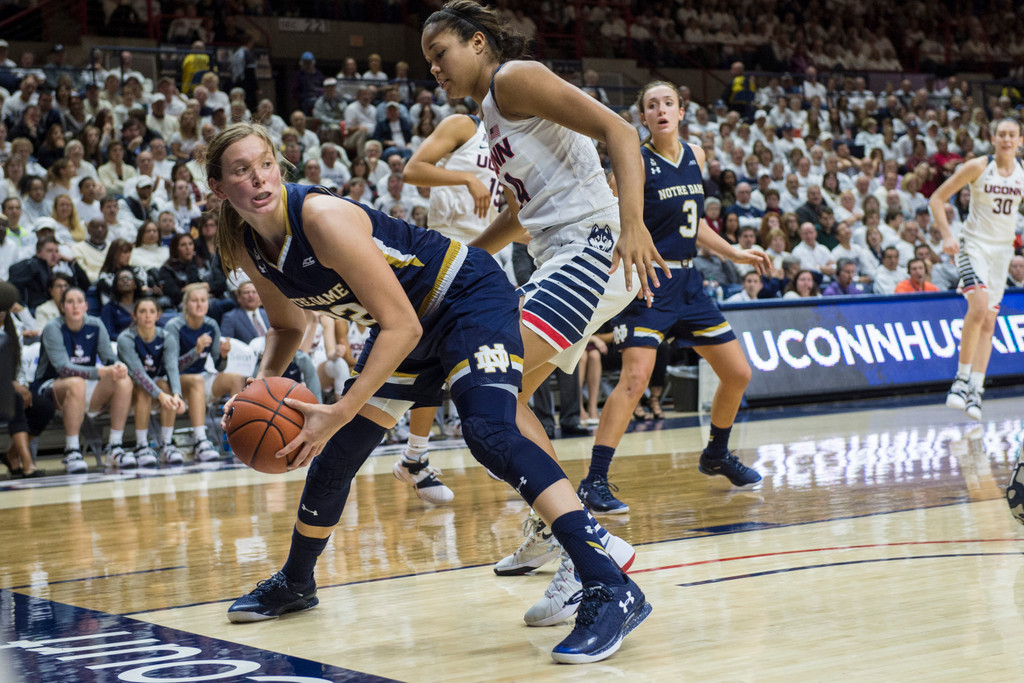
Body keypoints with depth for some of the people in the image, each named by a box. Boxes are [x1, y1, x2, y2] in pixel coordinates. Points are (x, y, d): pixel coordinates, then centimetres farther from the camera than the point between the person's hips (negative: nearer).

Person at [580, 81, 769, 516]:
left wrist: (736, 254, 21)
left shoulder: (695, 156, 8)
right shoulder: (637, 163, -12)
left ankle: (717, 455, 35)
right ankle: (594, 482, -18)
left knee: (738, 373, 11)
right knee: (635, 377, -22)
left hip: (688, 281, 7)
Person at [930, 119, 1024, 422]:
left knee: (988, 321, 2)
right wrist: (947, 235, -17)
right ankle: (961, 379, -12)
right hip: (974, 245, -4)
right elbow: (937, 198, -6)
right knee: (979, 307, -24)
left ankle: (976, 390, 5)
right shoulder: (977, 167, -9)